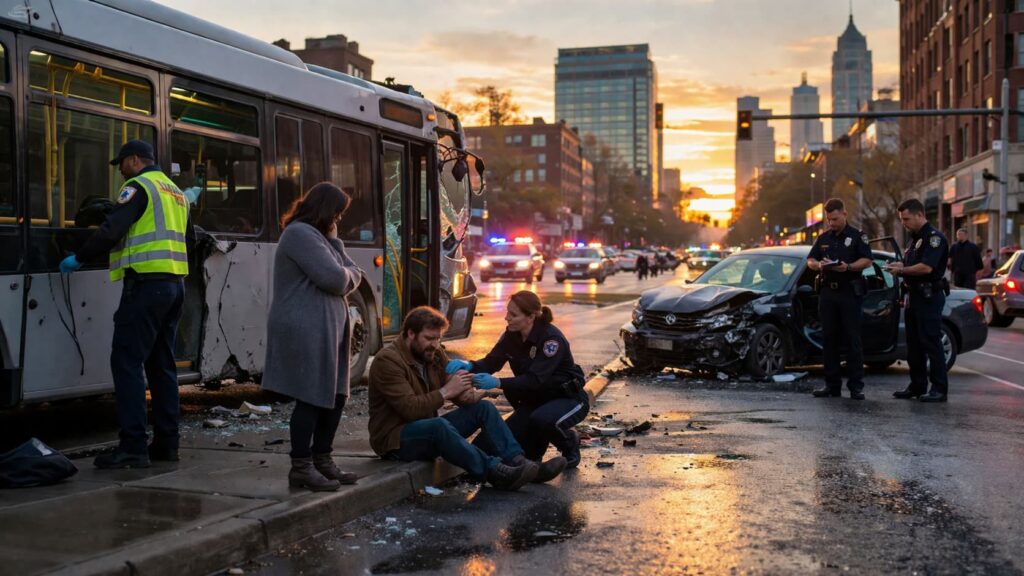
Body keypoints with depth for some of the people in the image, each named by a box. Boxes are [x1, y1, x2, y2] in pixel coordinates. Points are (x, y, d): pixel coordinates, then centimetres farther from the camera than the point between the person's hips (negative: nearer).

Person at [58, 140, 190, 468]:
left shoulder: (139, 186, -5)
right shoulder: (176, 192, 22)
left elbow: (111, 231, -14)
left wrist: (79, 259, -2)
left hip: (147, 284, -9)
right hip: (175, 284, 9)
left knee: (127, 362, -7)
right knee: (162, 364, 12)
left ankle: (133, 447, -11)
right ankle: (166, 443, 13)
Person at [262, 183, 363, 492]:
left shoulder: (316, 235, 22)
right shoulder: (301, 234, -12)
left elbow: (351, 274, 16)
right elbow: (336, 279, -19)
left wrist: (345, 270, -5)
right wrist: (351, 275, 2)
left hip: (327, 330, 10)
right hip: (307, 331, -10)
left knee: (334, 396, 11)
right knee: (311, 398, -6)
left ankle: (322, 459, 20)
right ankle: (301, 467, 2)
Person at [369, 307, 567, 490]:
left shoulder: (433, 354, 9)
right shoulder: (387, 361, -16)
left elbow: (461, 395, 6)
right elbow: (410, 408, -27)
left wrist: (468, 394, -19)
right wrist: (446, 392, -23)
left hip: (428, 430, 9)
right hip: (394, 439, -9)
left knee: (483, 408, -3)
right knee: (439, 425, -38)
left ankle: (521, 464, -17)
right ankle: (495, 472, -37)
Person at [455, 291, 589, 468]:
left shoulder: (552, 339, -27)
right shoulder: (511, 335, -6)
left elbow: (535, 379, -34)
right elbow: (491, 362, -8)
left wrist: (498, 383, -45)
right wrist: (468, 366, -29)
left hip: (568, 398, -6)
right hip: (536, 399, 6)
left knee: (541, 420, -37)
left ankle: (569, 442, -4)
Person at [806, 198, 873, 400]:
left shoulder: (857, 236, 2)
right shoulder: (823, 238, 15)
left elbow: (867, 260, -5)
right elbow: (810, 260, 15)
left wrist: (849, 267, -23)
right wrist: (819, 265, -7)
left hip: (850, 293, -4)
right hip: (827, 293, 5)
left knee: (852, 340, -4)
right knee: (829, 339, 5)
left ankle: (856, 385, -2)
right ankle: (832, 384, 11)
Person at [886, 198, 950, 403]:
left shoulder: (934, 237, -12)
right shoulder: (915, 238, 18)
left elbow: (926, 267, -23)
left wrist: (901, 269, -12)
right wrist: (899, 266, 4)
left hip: (929, 296, -10)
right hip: (914, 295, 10)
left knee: (931, 343, -8)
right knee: (913, 344, 12)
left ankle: (939, 389, -3)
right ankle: (917, 386, 19)